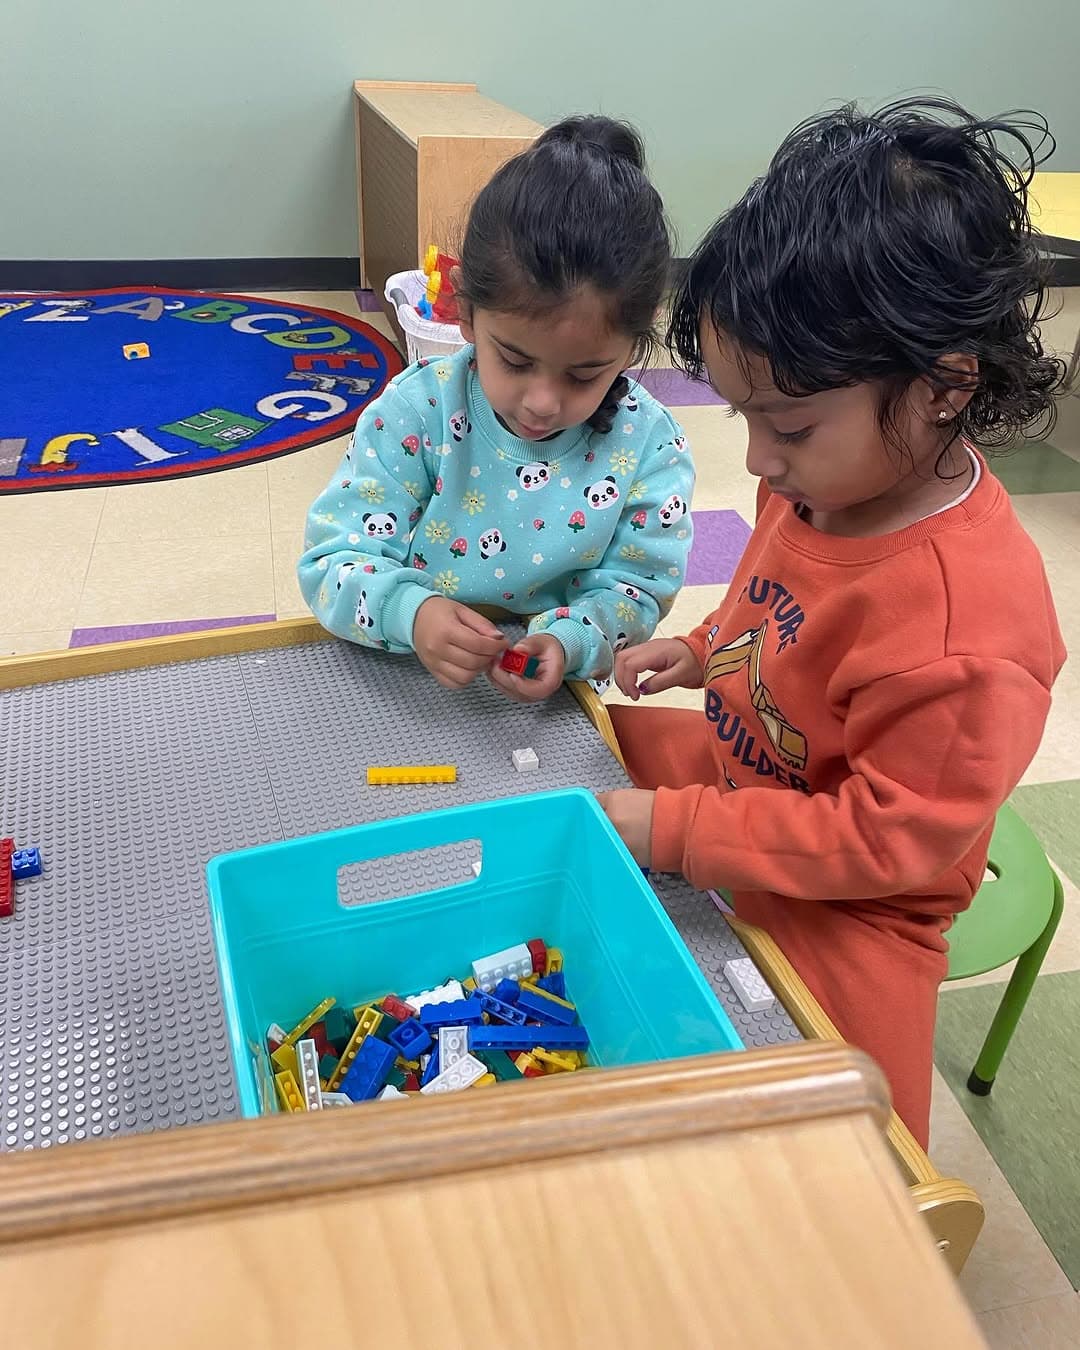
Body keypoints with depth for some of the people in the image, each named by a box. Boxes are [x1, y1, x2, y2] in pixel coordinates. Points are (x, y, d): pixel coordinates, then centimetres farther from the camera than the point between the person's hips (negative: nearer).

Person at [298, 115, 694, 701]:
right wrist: (409, 612, -30)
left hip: (548, 706, 0)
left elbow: (636, 587, -5)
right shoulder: (417, 412, -11)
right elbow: (331, 559, -10)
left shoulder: (648, 445, -9)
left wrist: (567, 641, -25)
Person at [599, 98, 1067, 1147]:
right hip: (745, 773, 8)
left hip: (839, 909, -8)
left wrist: (675, 830, -27)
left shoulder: (967, 628, -37)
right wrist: (706, 654, -3)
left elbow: (885, 838, -30)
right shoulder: (828, 477, -11)